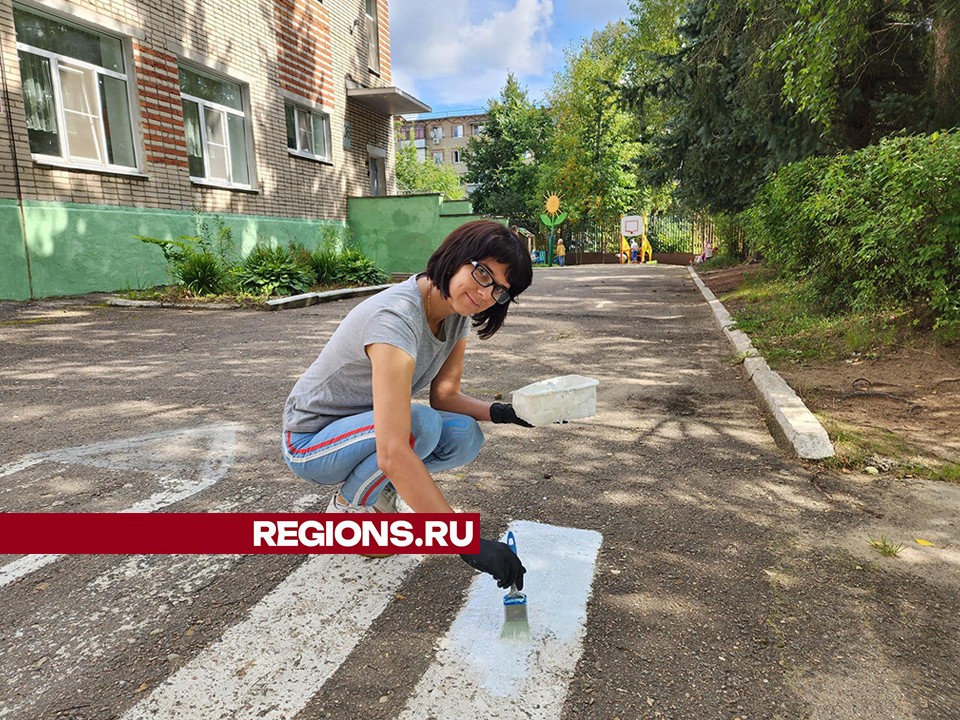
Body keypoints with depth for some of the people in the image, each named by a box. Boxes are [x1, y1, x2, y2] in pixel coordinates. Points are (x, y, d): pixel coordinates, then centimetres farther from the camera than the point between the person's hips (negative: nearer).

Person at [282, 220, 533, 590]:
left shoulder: (457, 313, -8)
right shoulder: (395, 318, -36)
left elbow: (445, 395, -5)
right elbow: (393, 454, -43)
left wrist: (501, 412, -25)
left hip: (365, 426, 7)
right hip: (310, 442, -7)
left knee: (466, 436, -16)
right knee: (421, 424, -33)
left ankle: (372, 490, 7)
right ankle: (346, 507, -5)